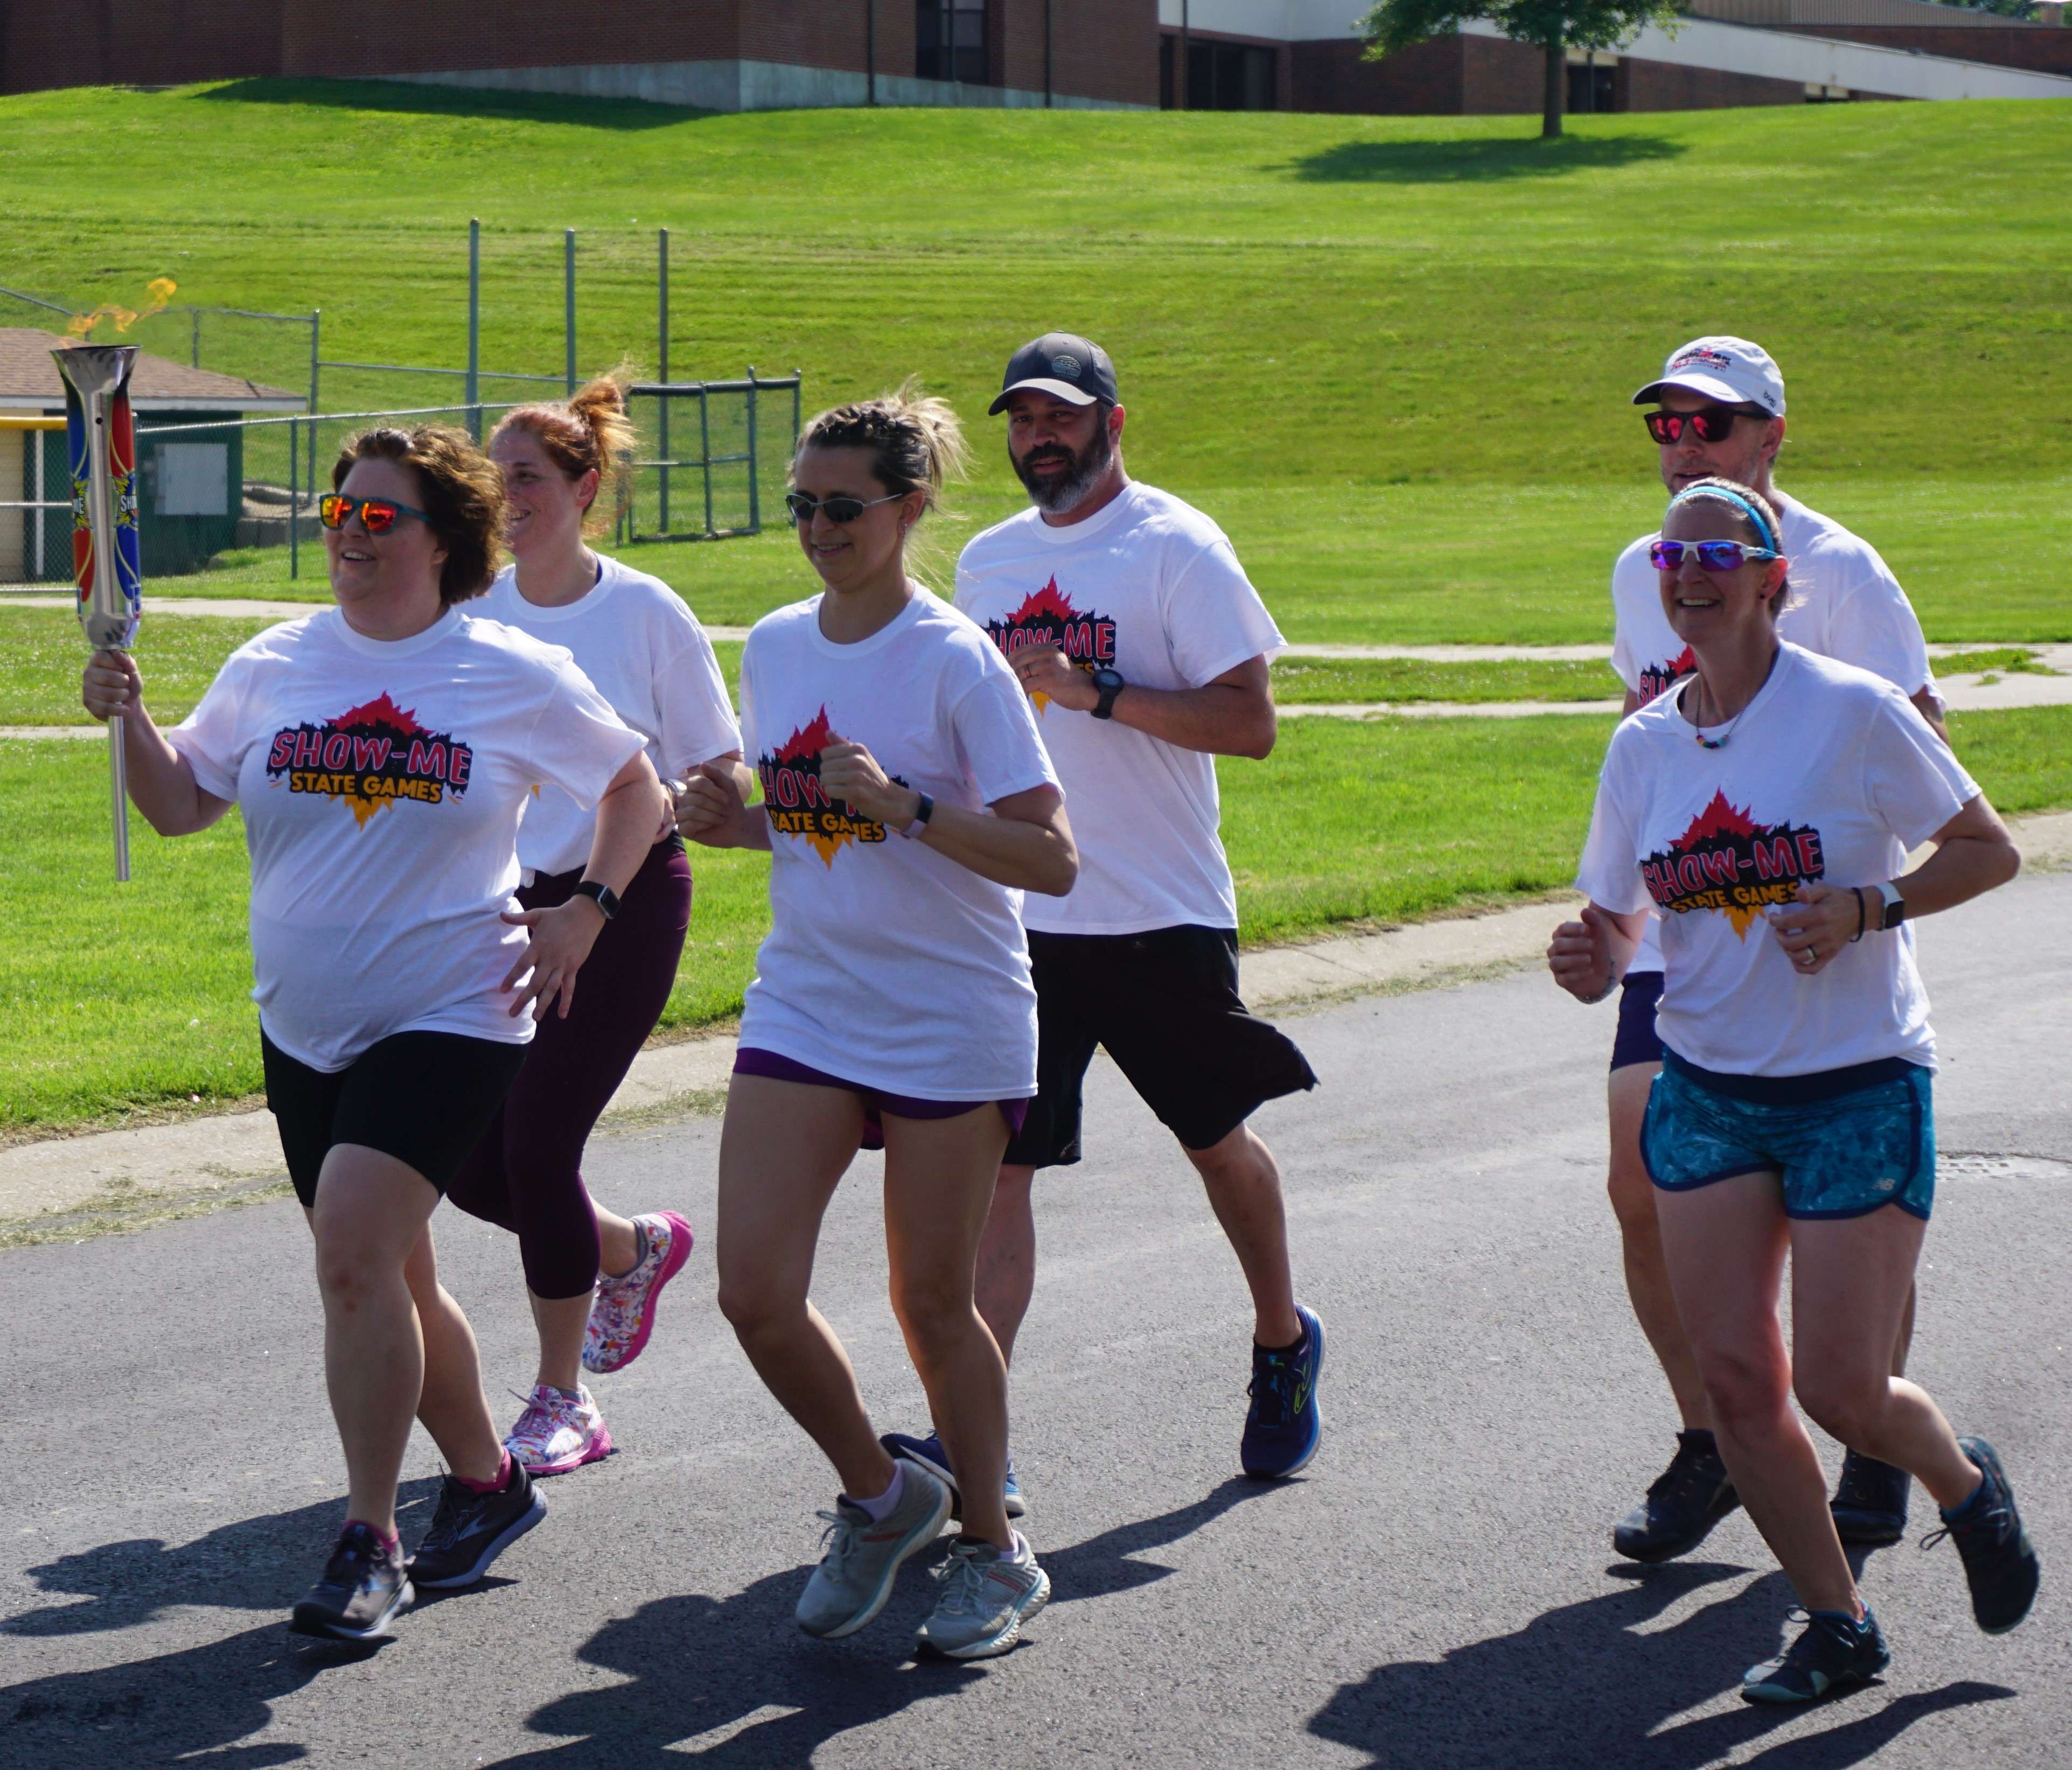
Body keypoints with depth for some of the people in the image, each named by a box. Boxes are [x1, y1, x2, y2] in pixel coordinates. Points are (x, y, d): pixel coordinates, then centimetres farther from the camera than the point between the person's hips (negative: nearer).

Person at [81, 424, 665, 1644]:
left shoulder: (516, 678, -3)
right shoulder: (277, 667, 5)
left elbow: (639, 790, 10)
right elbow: (180, 806, 9)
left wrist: (584, 913, -2)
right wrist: (132, 722, -9)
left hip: (450, 1023, -5)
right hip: (305, 1029, 5)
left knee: (353, 1246, -22)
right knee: (389, 1278, 14)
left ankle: (370, 1543, -15)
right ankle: (488, 1482, 36)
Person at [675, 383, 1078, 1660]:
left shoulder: (957, 663, -13)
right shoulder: (774, 647, 6)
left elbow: (1050, 858, -17)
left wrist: (902, 804, -28)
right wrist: (735, 820, -2)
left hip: (953, 1023, -5)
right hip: (803, 1012, 5)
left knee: (932, 1303, 3)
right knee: (756, 1293, -6)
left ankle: (995, 1549, 25)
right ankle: (880, 1498, 19)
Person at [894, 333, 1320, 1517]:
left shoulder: (1178, 547, -7)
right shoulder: (990, 561, 13)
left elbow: (1250, 721, -14)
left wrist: (1095, 691, -22)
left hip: (1159, 915, -4)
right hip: (1013, 918, 4)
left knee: (1219, 1140, 14)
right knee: (992, 1165, -6)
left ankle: (1284, 1342, 40)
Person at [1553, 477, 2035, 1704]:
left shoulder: (1855, 713, -11)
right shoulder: (1645, 744, 3)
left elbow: (1991, 852, -4)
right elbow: (1616, 922, 11)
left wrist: (1867, 909, -20)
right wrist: (1595, 961, -12)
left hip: (1860, 1086, -5)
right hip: (1706, 1086, 5)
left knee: (1838, 1389, -6)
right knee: (1733, 1375, -1)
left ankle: (1967, 1483, 28)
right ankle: (1839, 1626, 15)